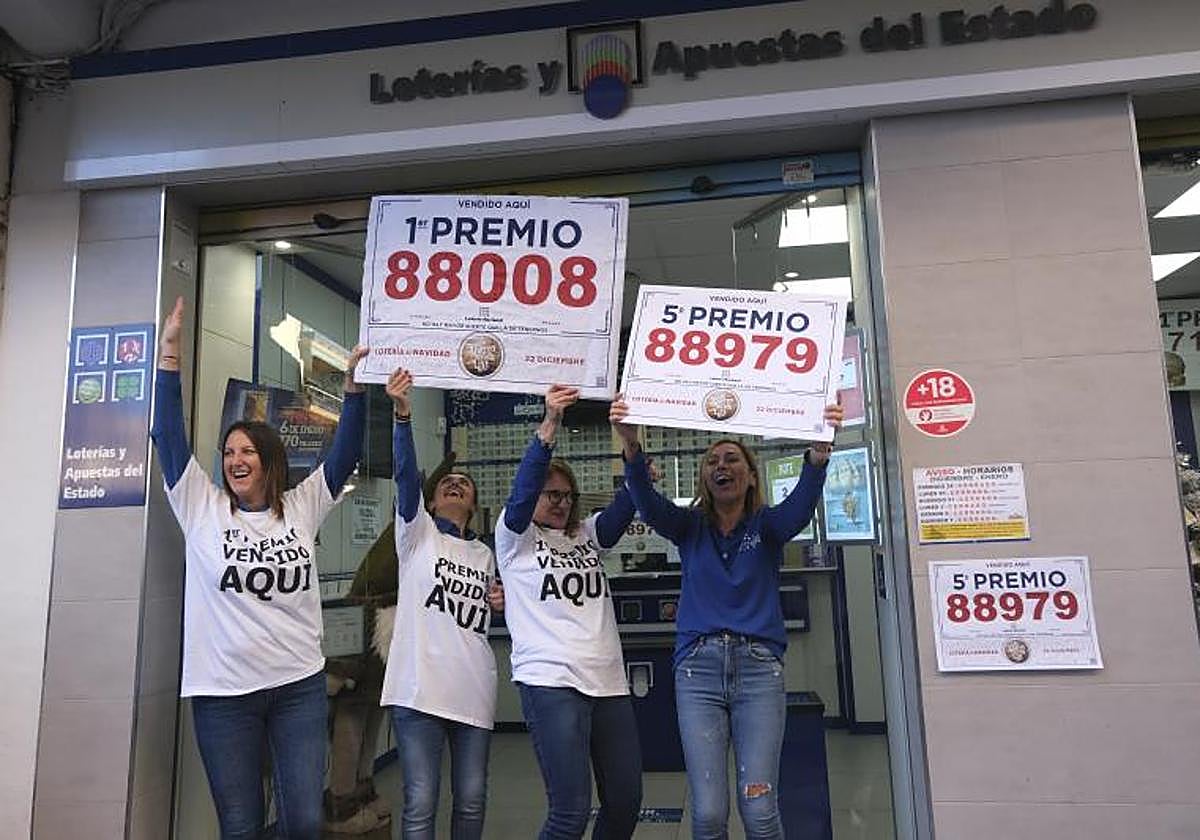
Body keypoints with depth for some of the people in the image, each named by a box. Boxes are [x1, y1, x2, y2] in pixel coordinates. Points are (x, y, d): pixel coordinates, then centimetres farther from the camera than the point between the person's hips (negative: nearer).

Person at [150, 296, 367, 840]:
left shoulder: (302, 508, 5)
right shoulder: (202, 509, 2)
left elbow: (344, 452, -1)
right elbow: (168, 435, -3)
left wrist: (352, 384, -11)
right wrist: (169, 352, -8)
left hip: (300, 686, 1)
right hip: (223, 691, 0)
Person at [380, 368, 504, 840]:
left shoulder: (484, 554, 19)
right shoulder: (417, 532, 6)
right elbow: (405, 473, -12)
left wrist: (502, 604, 6)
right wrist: (402, 415, -26)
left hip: (473, 689, 4)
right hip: (420, 684, -4)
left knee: (472, 800, 8)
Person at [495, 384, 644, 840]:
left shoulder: (587, 534, 18)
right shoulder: (515, 537, 7)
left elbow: (624, 505, 1)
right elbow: (522, 491, -12)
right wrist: (549, 424, -24)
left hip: (608, 682, 6)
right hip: (551, 682, -5)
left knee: (625, 803, 9)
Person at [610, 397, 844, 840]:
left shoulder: (768, 525, 10)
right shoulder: (690, 527, 11)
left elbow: (802, 504, -13)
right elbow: (648, 502, -9)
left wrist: (819, 451, -33)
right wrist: (630, 446, -28)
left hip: (758, 665, 0)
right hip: (698, 667, 1)